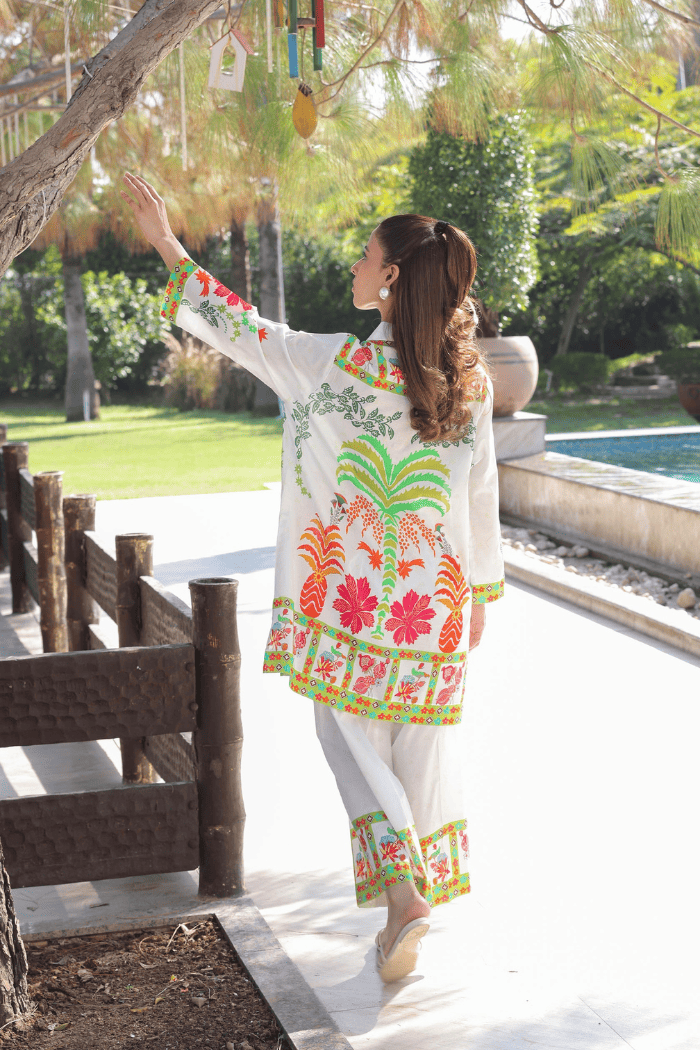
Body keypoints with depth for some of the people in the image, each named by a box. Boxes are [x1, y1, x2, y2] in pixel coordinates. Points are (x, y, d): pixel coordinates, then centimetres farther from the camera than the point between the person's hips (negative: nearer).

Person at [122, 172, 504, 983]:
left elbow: (245, 332, -4)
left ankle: (401, 887, -8)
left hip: (353, 594, -4)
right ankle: (426, 874, 27)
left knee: (353, 736, 8)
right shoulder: (470, 380, -3)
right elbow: (481, 495, 5)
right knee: (423, 734, 17)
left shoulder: (337, 365, -15)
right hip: (436, 595, 4)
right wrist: (481, 587, 17)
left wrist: (168, 247, 5)